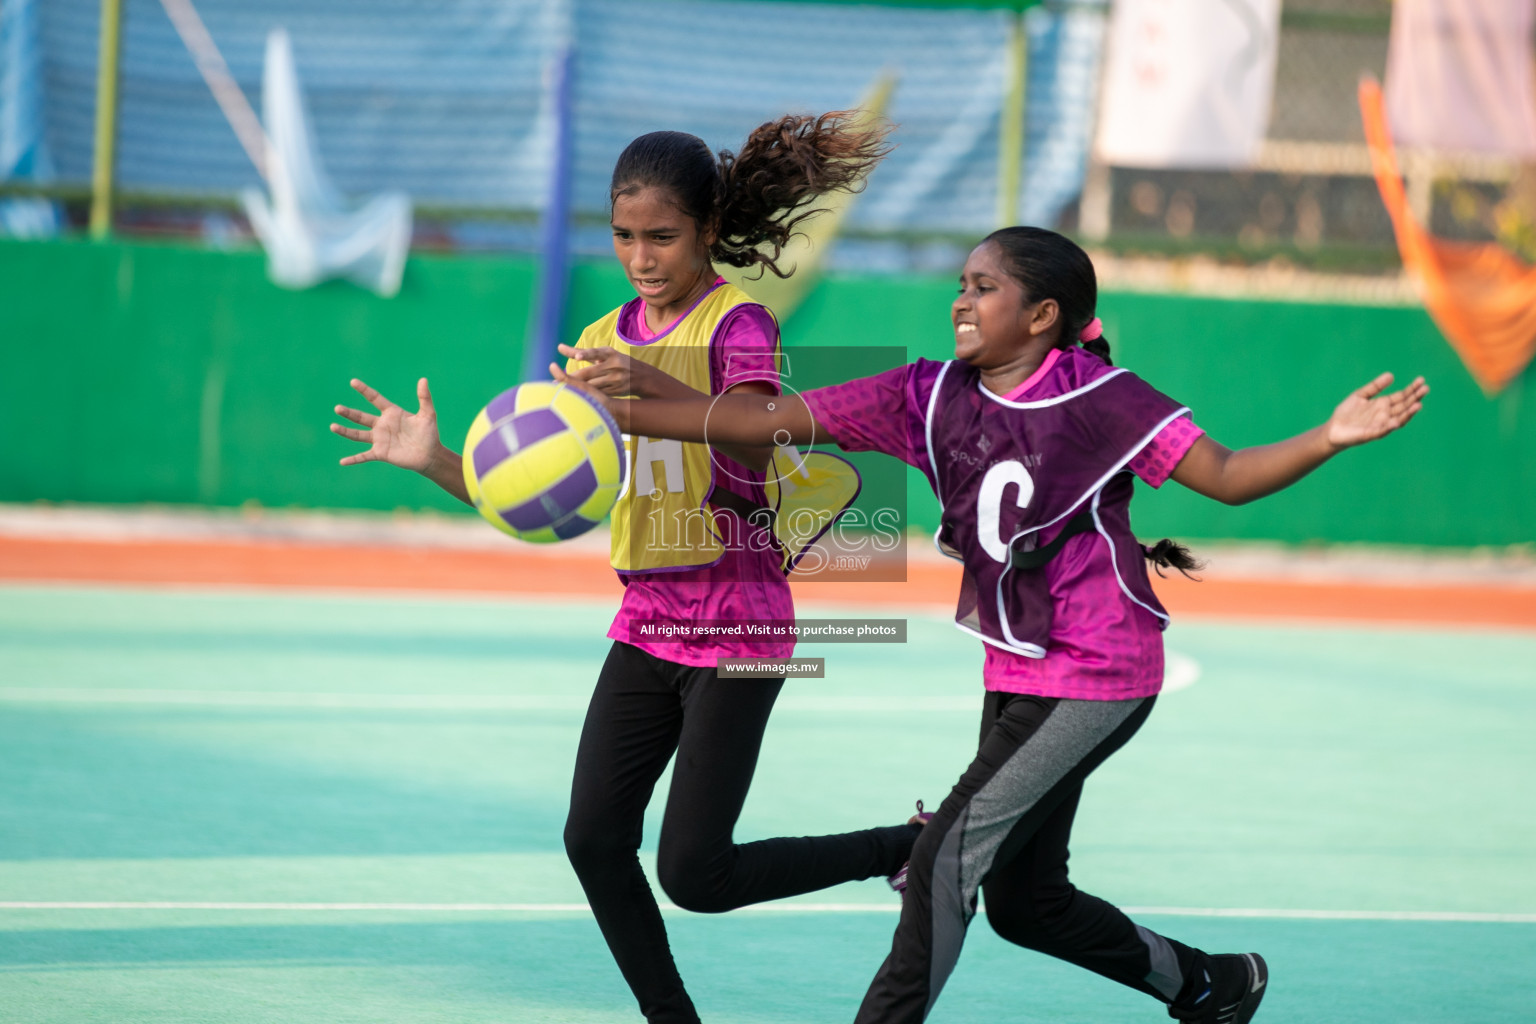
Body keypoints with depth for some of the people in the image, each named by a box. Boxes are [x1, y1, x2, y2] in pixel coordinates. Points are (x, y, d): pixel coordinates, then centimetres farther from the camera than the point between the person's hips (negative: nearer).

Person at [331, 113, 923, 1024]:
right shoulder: (604, 342, 9)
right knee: (595, 838, -1)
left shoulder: (738, 323, -10)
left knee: (695, 873, -9)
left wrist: (656, 386, -49)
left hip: (737, 623, -7)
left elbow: (757, 435, -32)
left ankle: (901, 849, 10)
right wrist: (437, 462, -8)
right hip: (648, 622, 7)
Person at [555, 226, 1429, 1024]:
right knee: (1023, 902, 15)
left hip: (1099, 678, -7)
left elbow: (1228, 477, -14)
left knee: (948, 856, -14)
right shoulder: (933, 397, -1)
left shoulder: (1101, 399, -13)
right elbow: (774, 420, -4)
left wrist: (1331, 438, -31)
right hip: (1018, 675, 7)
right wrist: (618, 411, -10)